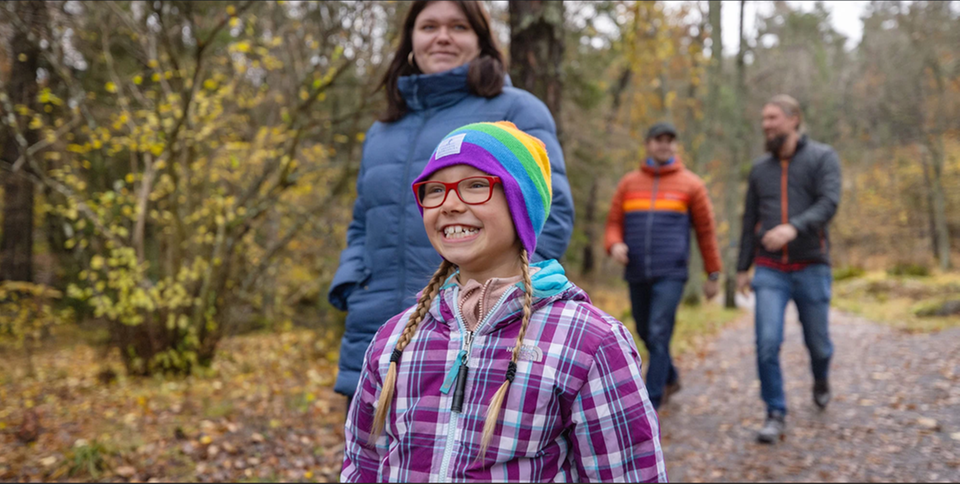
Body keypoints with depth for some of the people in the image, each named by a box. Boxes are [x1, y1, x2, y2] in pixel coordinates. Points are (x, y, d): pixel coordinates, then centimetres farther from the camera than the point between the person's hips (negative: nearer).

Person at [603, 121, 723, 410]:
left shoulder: (690, 184, 4)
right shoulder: (629, 183, 10)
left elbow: (706, 231, 6)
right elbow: (614, 222, 11)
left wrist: (713, 274, 5)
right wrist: (614, 245, -11)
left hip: (670, 273, -4)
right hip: (636, 274, 4)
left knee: (658, 334, -12)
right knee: (645, 333, 14)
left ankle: (651, 403, -6)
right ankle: (670, 379, 40)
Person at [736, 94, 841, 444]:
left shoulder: (823, 158, -2)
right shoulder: (760, 168, 10)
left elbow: (829, 204, -17)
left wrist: (793, 228, -35)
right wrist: (742, 268, 13)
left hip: (811, 268, -2)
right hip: (770, 272, 2)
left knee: (817, 342, 10)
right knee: (767, 343, -13)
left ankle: (821, 380, 44)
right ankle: (776, 415, -2)